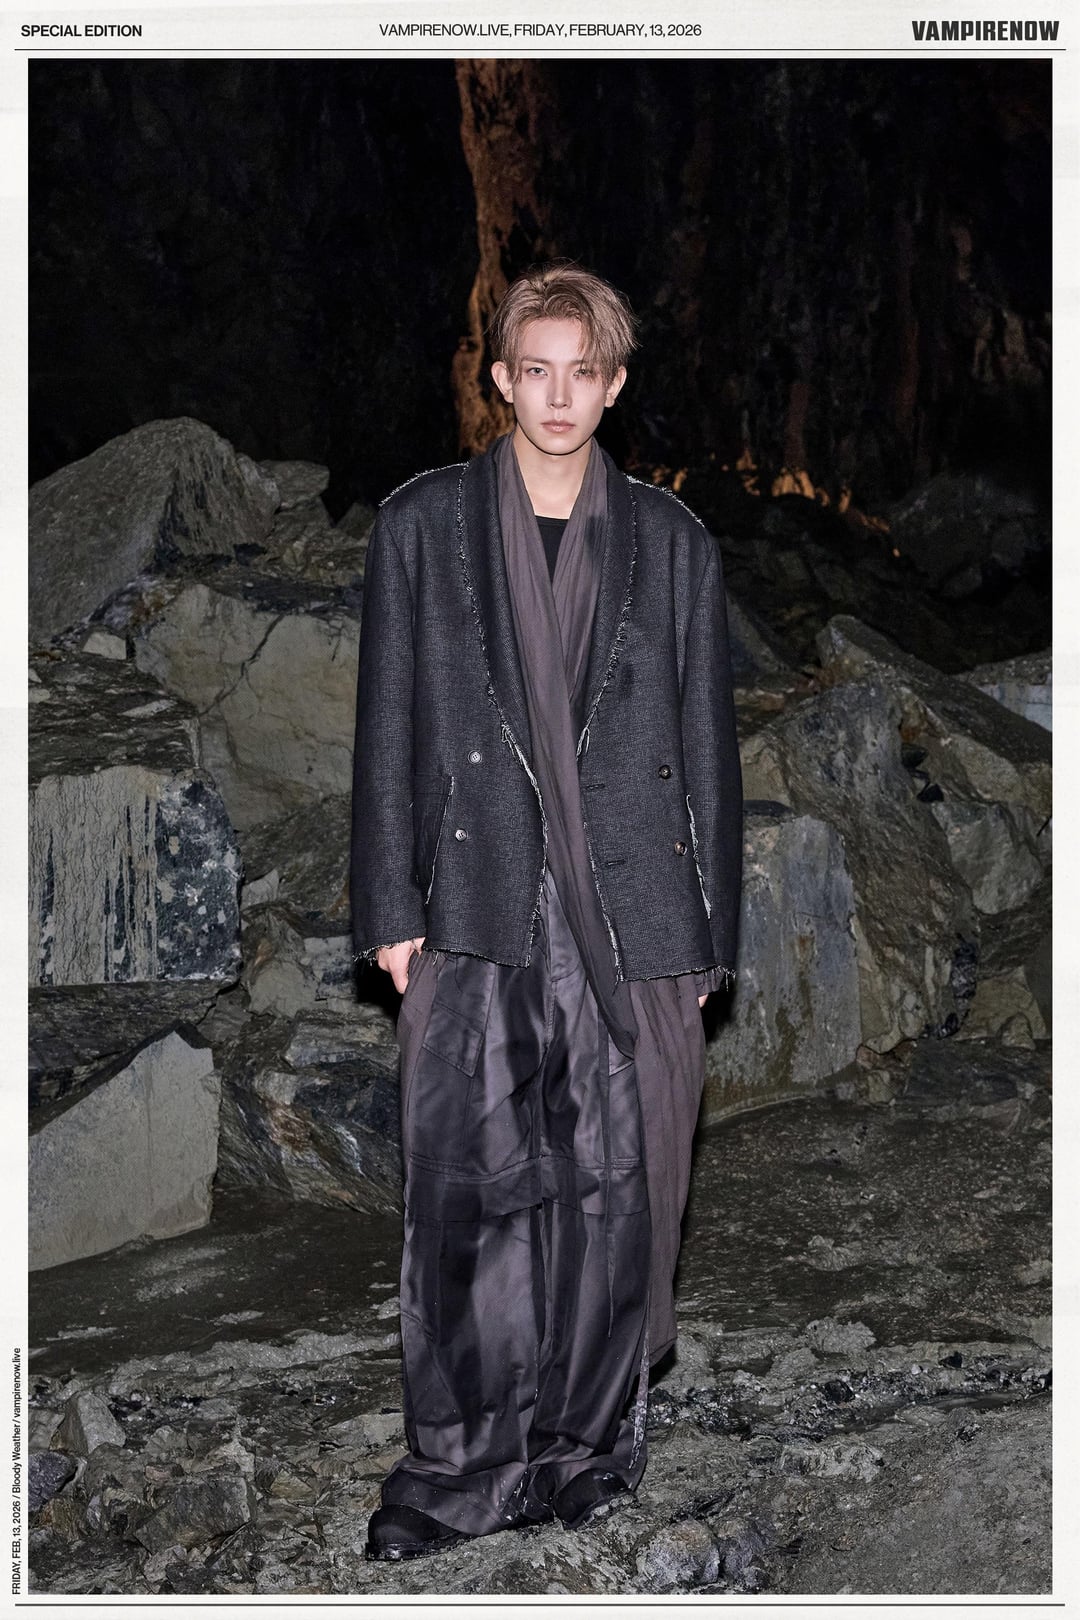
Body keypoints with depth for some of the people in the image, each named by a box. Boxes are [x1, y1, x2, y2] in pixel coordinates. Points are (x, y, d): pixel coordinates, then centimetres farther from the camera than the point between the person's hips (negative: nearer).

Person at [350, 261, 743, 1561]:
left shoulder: (672, 543, 9)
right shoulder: (421, 524, 8)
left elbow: (706, 741, 10)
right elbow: (387, 723, 6)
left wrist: (709, 929, 7)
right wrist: (390, 908, 0)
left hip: (629, 917, 1)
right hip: (474, 912, 0)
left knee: (612, 1191, 6)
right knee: (465, 1194, -2)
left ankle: (588, 1445, 23)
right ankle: (457, 1463, 14)